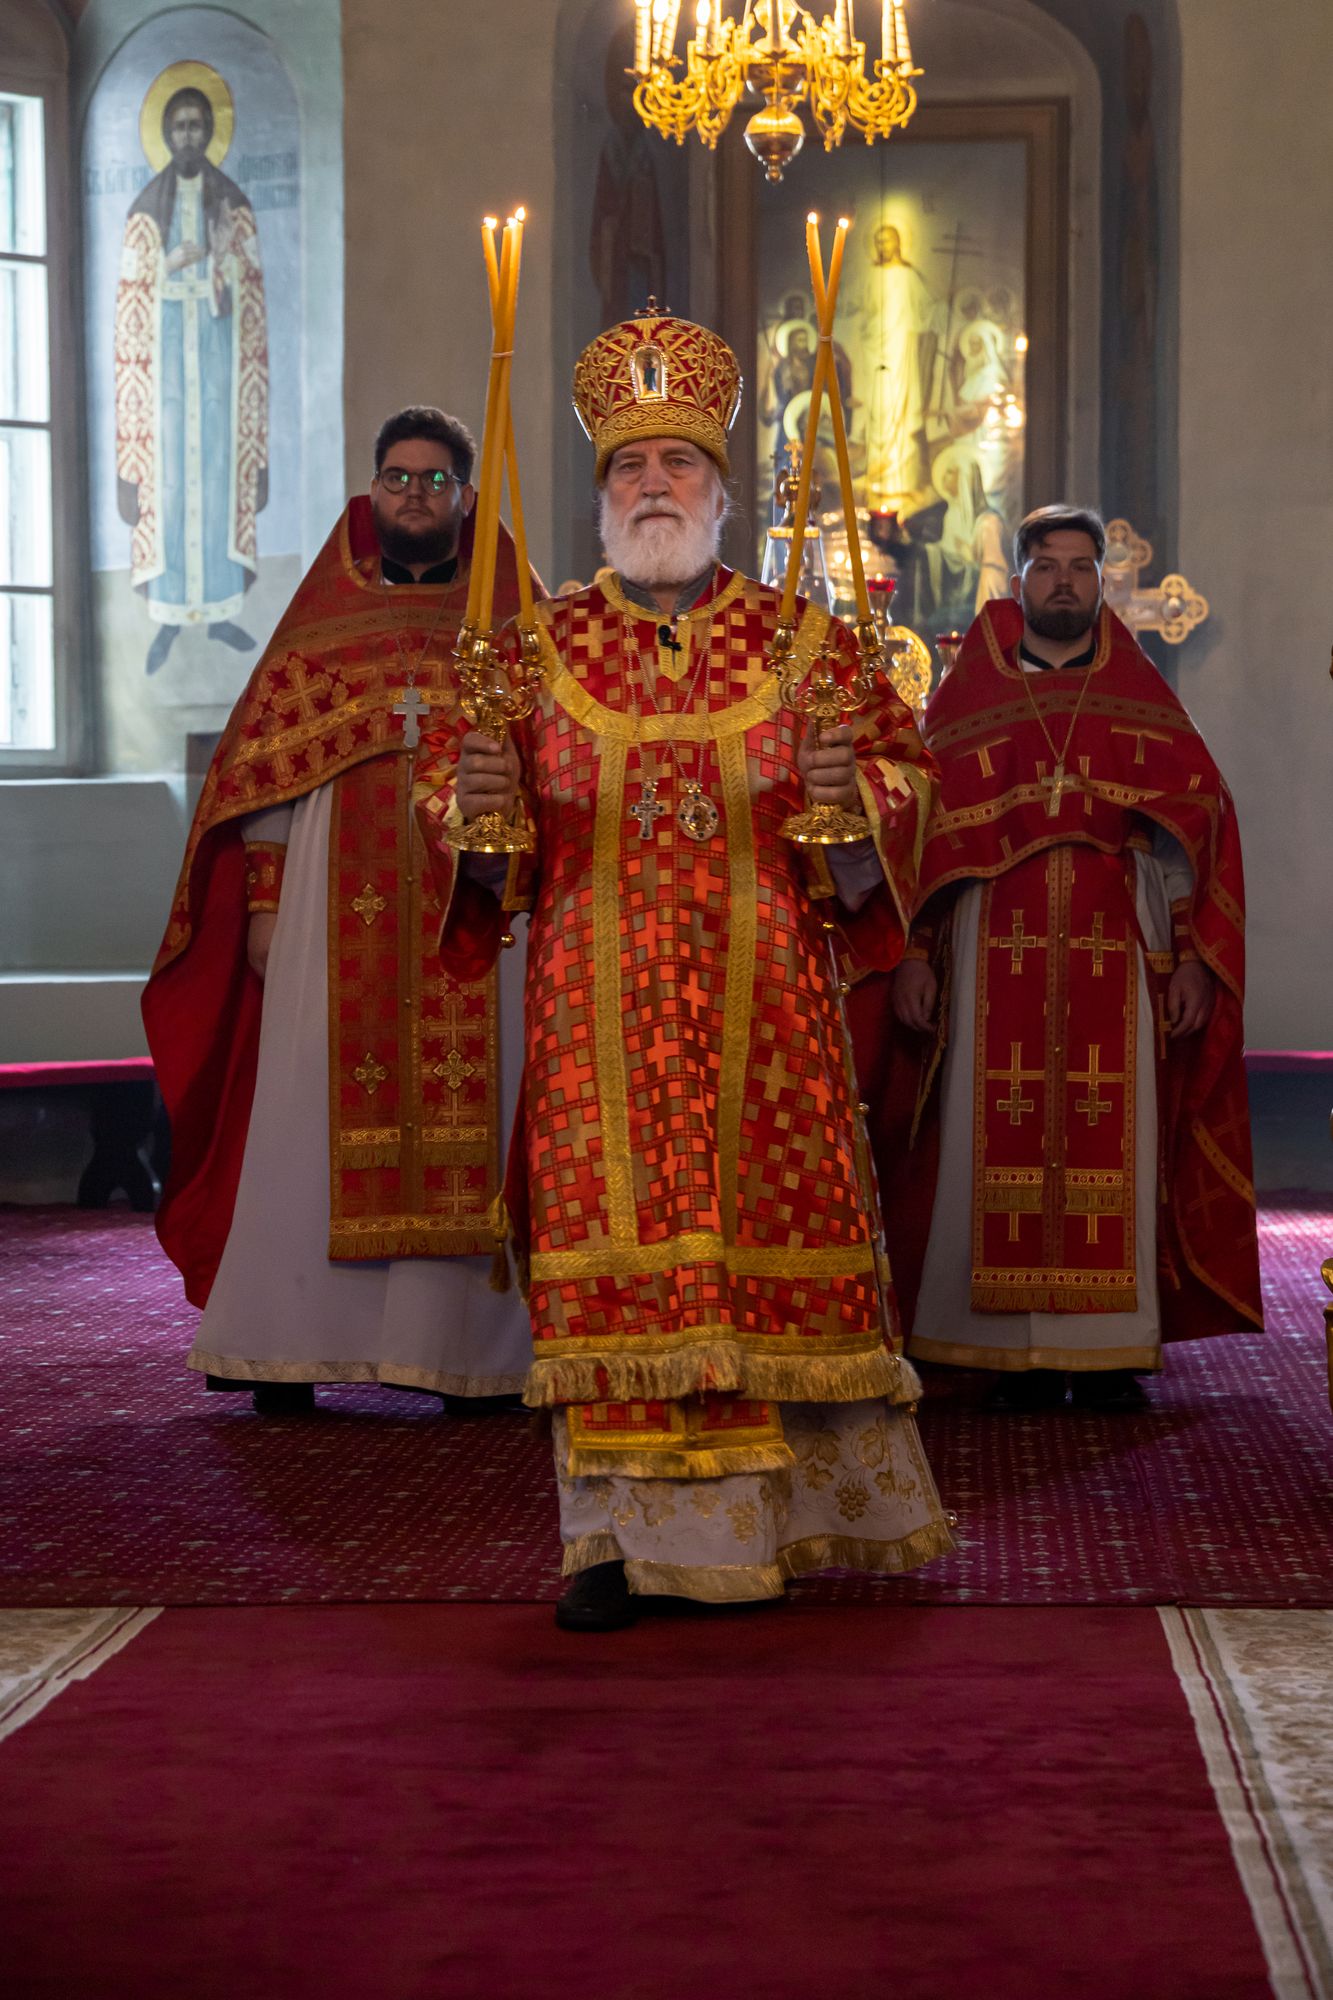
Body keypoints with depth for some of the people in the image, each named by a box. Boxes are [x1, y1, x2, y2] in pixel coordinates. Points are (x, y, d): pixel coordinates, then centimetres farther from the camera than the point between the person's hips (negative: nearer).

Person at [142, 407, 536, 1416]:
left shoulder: (510, 632, 11)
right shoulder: (321, 629, 13)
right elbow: (261, 768, 8)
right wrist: (265, 901, -1)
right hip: (337, 912, 0)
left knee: (466, 1119, -4)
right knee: (314, 1116, -3)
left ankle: (463, 1347, 0)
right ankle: (289, 1351, 0)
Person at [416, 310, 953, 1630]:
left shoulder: (802, 642, 7)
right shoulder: (540, 649, 8)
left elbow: (901, 770, 6)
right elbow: (451, 793, 8)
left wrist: (848, 792, -16)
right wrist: (477, 803, -15)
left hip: (763, 1010, 0)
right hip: (598, 1011, 0)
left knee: (772, 1236, 2)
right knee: (610, 1250, -4)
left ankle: (797, 1504, 18)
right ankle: (627, 1533, 1)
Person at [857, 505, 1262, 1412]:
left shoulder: (1144, 700, 12)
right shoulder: (964, 700, 10)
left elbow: (1199, 826, 8)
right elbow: (917, 830, 4)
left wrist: (1193, 957, -1)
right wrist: (913, 955, -5)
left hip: (1117, 962, 1)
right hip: (995, 955, 0)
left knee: (1112, 1146, -2)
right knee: (1003, 1145, -3)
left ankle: (1107, 1349, 3)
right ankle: (1020, 1350, 2)